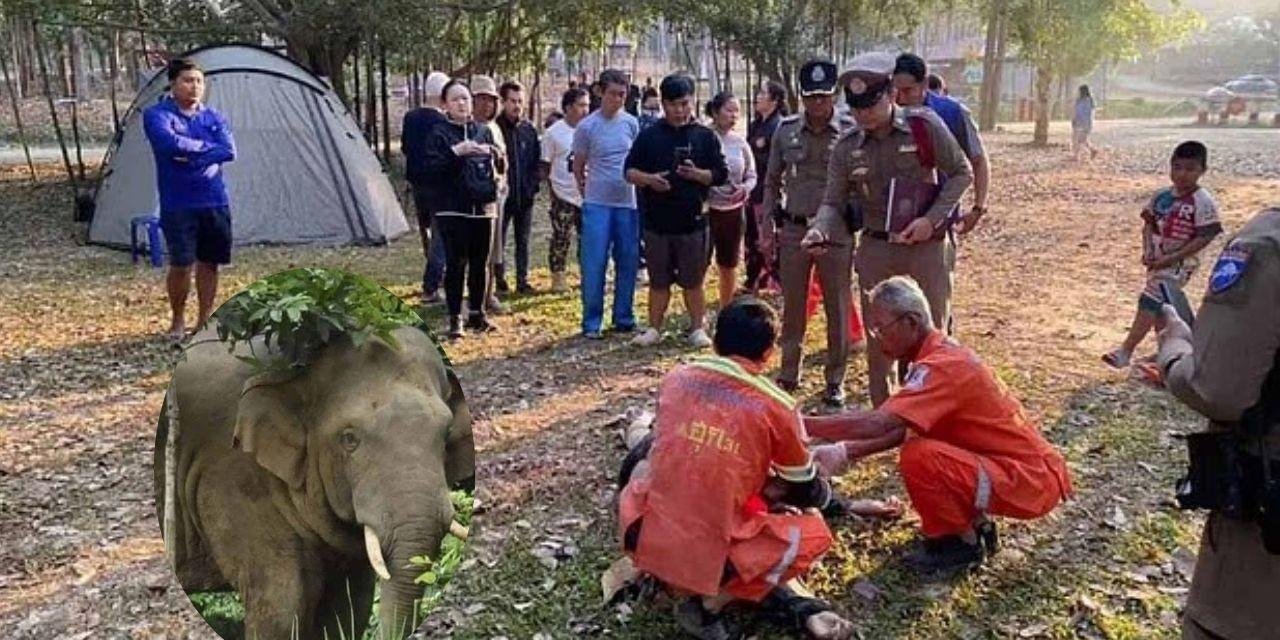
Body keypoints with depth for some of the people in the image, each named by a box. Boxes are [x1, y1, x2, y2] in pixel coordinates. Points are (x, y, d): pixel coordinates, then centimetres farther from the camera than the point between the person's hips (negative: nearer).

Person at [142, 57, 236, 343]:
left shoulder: (214, 116, 9)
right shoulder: (157, 114, -4)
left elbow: (229, 151, -7)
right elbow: (169, 143, -23)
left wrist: (190, 156, -16)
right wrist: (206, 146, -10)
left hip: (215, 202, 4)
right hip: (178, 205, -4)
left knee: (209, 263, 9)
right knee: (181, 264, -6)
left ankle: (205, 321, 22)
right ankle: (177, 320, 16)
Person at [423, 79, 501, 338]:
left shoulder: (484, 131, 13)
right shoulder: (439, 133, 0)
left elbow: (497, 167, 17)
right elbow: (432, 166, -11)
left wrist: (493, 154, -5)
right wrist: (456, 151, -22)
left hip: (483, 208, 4)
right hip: (453, 210, -4)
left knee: (480, 263, 9)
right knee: (456, 264, -4)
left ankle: (477, 312, 22)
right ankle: (455, 317, 4)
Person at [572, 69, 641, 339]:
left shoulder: (631, 123, 6)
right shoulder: (587, 126, -4)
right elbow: (578, 167, 5)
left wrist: (638, 189, 10)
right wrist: (587, 192, 6)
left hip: (628, 203, 4)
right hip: (597, 204, -4)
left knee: (628, 263, 8)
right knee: (594, 265, -3)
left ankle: (624, 317, 20)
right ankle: (591, 322, 5)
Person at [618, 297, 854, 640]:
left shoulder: (677, 378, 2)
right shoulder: (775, 406, -8)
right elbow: (809, 494, 7)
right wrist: (765, 484, 29)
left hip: (643, 540, 5)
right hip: (708, 558, -4)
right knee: (814, 534, 12)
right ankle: (710, 602, 2)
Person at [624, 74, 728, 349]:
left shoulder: (704, 136, 4)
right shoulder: (649, 136, 6)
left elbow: (721, 174, 3)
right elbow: (629, 171, 7)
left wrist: (696, 174, -16)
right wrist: (649, 179, -14)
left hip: (693, 221, -1)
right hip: (656, 221, 1)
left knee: (693, 280, 7)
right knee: (658, 280, 10)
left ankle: (697, 328, 19)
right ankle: (654, 329, 21)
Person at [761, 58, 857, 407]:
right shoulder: (785, 130, 3)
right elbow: (772, 181, 11)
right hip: (794, 230, 3)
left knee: (837, 308, 5)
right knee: (792, 306, 11)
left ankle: (835, 379, 18)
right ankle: (789, 374, 25)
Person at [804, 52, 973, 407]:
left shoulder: (925, 126, -10)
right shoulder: (846, 148, -2)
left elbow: (961, 173, -3)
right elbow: (834, 202, -1)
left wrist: (931, 219, -13)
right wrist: (820, 231, -24)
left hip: (927, 247, -2)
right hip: (876, 249, 3)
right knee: (877, 338, 12)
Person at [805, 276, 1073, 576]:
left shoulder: (942, 366, -24)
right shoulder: (939, 354, 6)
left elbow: (878, 423, -34)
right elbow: (902, 430, 7)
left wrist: (803, 425, -28)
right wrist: (845, 452, -3)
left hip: (1033, 480, -10)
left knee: (918, 457, -25)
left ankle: (964, 544, -2)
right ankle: (976, 524, 18)